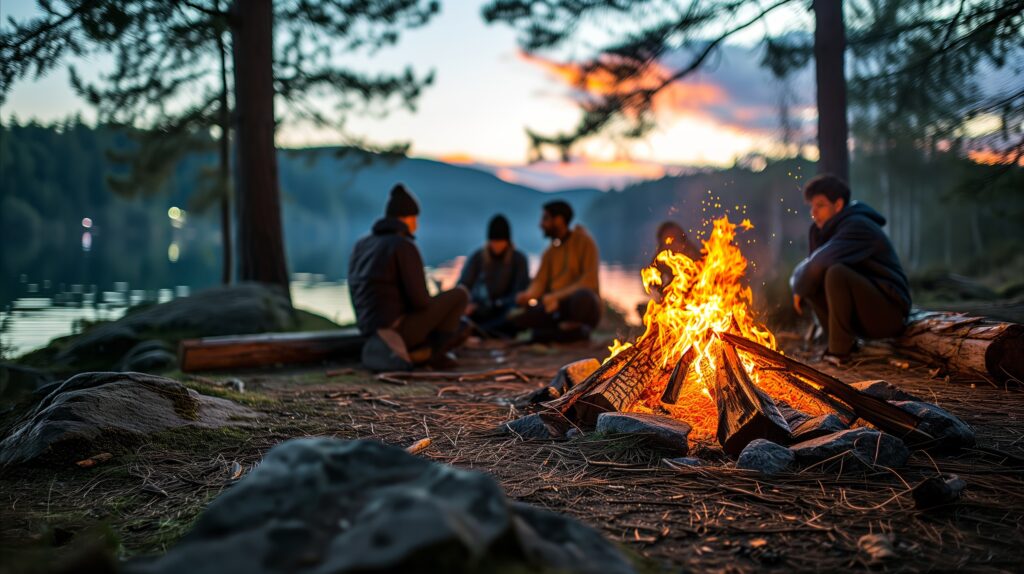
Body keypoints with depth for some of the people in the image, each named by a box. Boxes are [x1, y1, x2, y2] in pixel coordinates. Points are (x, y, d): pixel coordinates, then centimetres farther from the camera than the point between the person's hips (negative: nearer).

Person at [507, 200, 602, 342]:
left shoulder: (584, 241, -4)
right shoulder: (549, 252, 15)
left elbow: (589, 282, -14)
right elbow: (539, 281, 4)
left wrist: (556, 296, -22)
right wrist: (528, 295, -20)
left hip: (584, 304, -6)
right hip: (555, 306, 6)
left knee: (581, 297, -41)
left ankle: (575, 327, -11)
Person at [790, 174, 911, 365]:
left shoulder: (857, 226, -17)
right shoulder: (829, 229, 11)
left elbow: (820, 263, -27)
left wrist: (799, 288, -11)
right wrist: (800, 286, -7)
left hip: (889, 313, -9)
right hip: (864, 315, 9)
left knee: (836, 273, -30)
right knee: (812, 281, -1)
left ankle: (838, 352, -20)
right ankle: (845, 342, -1)